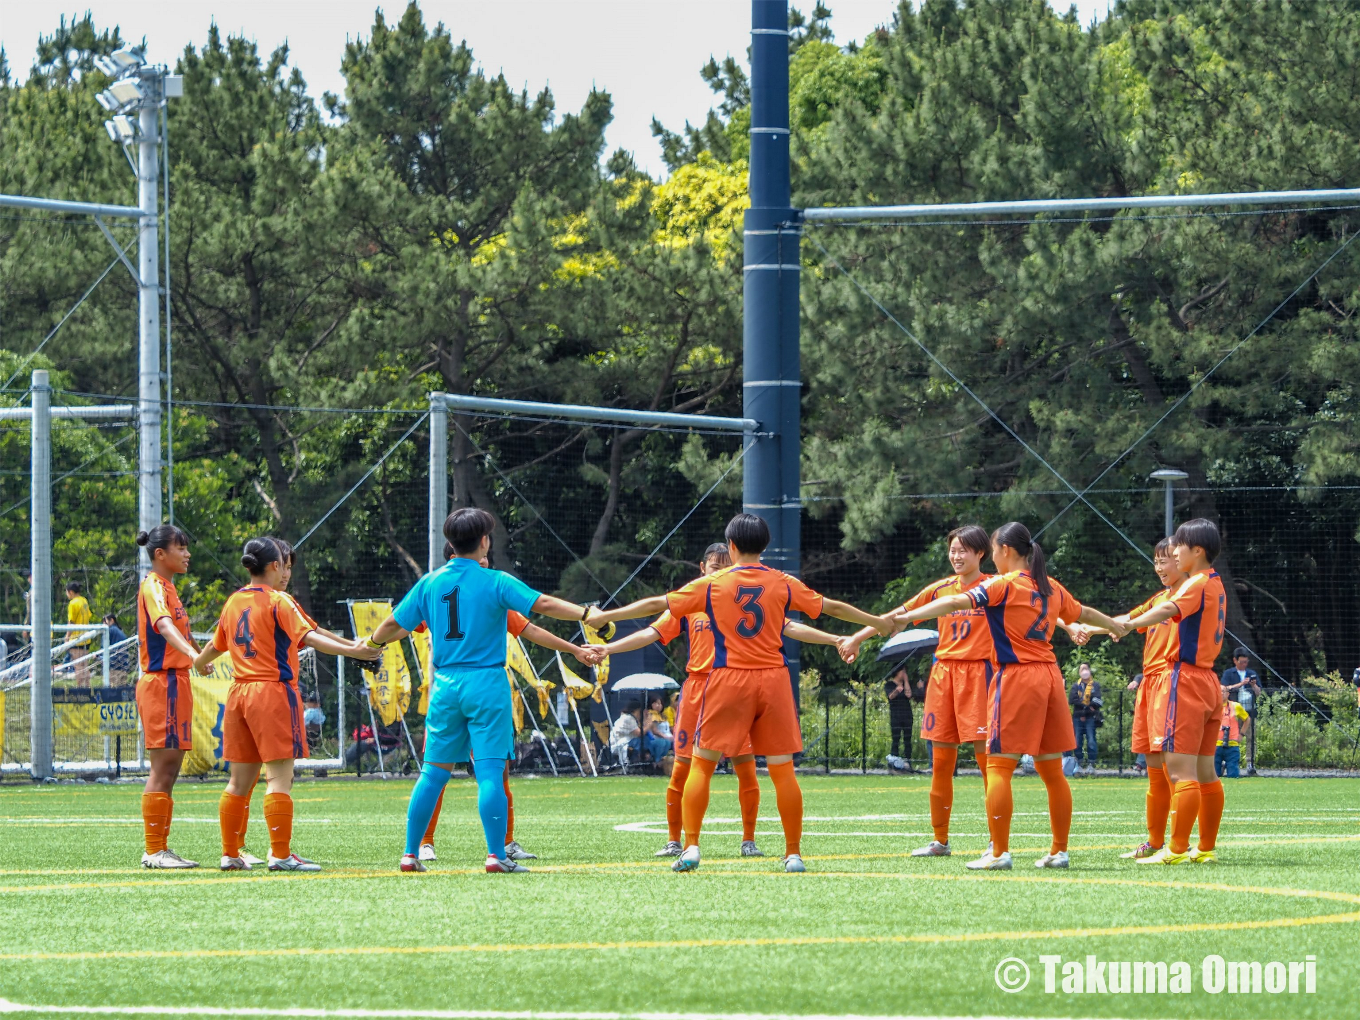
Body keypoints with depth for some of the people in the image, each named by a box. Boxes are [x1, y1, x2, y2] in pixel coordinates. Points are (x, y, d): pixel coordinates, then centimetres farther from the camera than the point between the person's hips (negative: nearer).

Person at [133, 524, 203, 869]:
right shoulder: (153, 586, -12)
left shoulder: (166, 587, 18)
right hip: (162, 683, -10)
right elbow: (163, 625, -31)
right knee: (162, 769, -10)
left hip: (175, 684, 10)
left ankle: (160, 848, 14)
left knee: (169, 770, 11)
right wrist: (192, 653, -47)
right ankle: (153, 851, -10)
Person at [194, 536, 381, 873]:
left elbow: (217, 644, 27)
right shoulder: (278, 602, -8)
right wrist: (350, 650, -27)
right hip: (273, 693, -7)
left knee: (241, 779, 12)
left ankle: (230, 854, 15)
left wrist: (199, 664, 48)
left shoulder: (233, 602, 13)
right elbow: (308, 637, -20)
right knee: (279, 777, -7)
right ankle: (281, 855, -11)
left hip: (239, 693, 7)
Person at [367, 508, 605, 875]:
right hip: (486, 684, -4)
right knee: (490, 772, -4)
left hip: (445, 685, 4)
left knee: (434, 772, 10)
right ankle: (496, 855, -9)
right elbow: (544, 604, -15)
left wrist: (373, 642, 33)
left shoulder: (430, 584, 7)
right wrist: (586, 614, -12)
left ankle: (411, 854, 11)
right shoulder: (496, 582, -6)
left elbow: (392, 625, 14)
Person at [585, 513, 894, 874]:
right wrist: (878, 623, 31)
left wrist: (603, 616, 15)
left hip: (727, 680, -1)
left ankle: (690, 847, -3)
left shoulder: (711, 584, 2)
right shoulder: (784, 585, 5)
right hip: (773, 680, 1)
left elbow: (656, 604, 5)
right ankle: (793, 854, 4)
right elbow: (833, 608, 15)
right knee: (783, 770, 4)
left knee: (701, 764, 6)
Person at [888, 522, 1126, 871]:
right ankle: (1059, 851, 15)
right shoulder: (1050, 587, 14)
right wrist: (1116, 626, 51)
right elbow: (1083, 613, 31)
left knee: (999, 766, -5)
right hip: (1050, 674, 7)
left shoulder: (1004, 585, -7)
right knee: (1052, 769, 12)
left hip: (1017, 677, -7)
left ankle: (999, 853, -10)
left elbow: (956, 602, -18)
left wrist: (906, 617, -22)